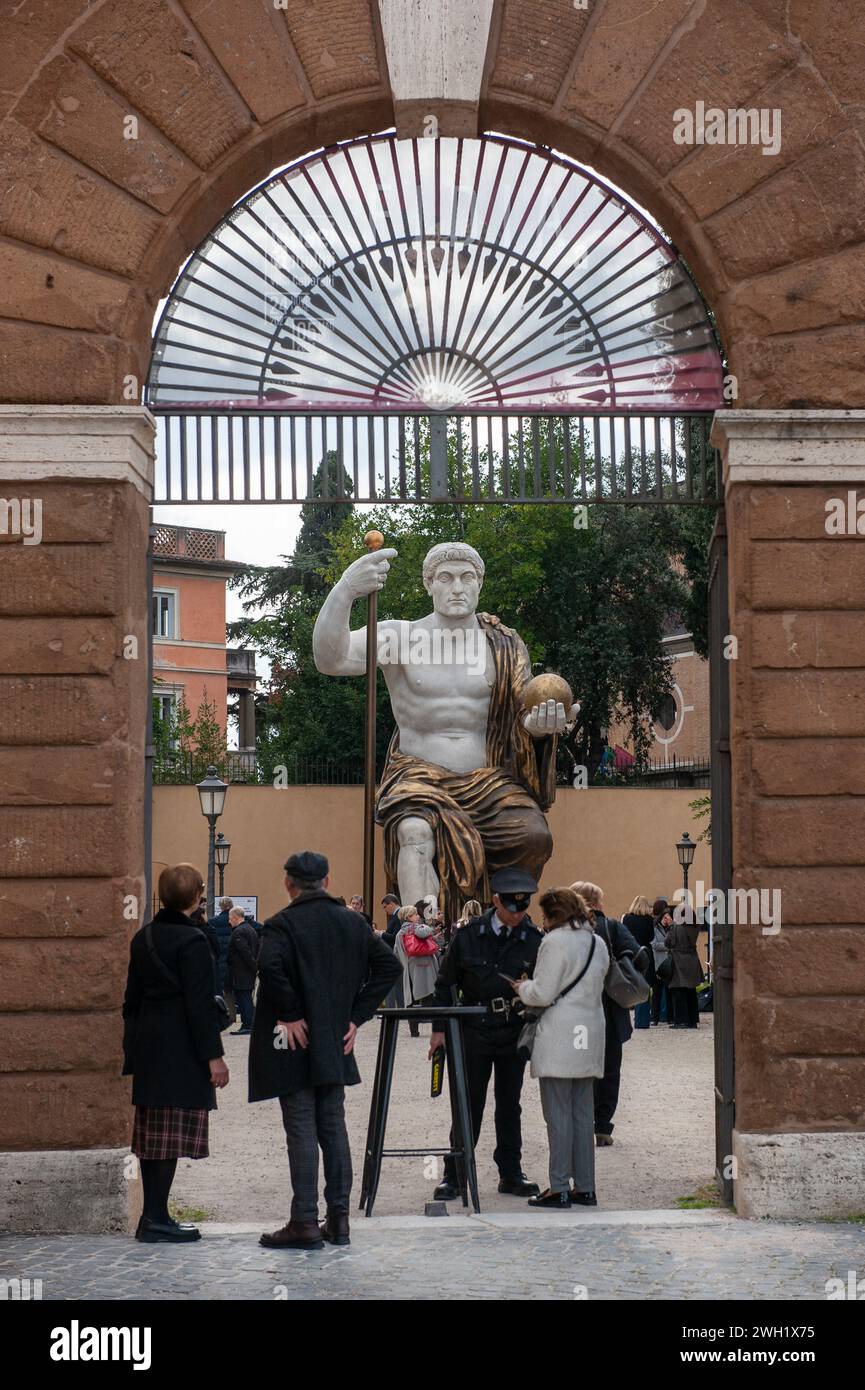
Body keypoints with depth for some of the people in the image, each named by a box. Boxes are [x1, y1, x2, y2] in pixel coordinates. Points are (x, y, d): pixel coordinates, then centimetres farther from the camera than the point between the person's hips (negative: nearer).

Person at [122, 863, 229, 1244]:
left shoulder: (143, 938, 10)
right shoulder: (192, 941, -13)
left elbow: (132, 997, 14)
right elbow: (199, 1003, -15)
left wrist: (133, 1048, 20)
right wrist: (213, 1056, -12)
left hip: (148, 1049, 8)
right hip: (180, 1052, -8)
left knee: (151, 1133, 11)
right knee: (173, 1134, -5)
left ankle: (153, 1216, 17)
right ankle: (156, 1219, -6)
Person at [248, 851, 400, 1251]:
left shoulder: (282, 924, -11)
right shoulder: (352, 922, 6)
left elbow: (270, 967, -29)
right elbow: (388, 966, 6)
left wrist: (290, 1015, -17)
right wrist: (357, 1015, 5)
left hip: (295, 1044, -5)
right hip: (335, 1043, 5)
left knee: (301, 1132, -2)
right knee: (333, 1128, 12)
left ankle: (305, 1223, -1)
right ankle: (338, 1219, 14)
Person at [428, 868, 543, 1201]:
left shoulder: (533, 940, -2)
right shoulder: (469, 936, -4)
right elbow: (446, 983, 3)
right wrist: (440, 1028, 0)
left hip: (514, 1033, 1)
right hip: (474, 1032, -1)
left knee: (509, 1105, 10)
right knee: (469, 1105, 2)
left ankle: (511, 1173, 19)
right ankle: (453, 1175, 9)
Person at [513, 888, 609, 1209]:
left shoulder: (555, 942, -12)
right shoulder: (598, 944, 13)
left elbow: (543, 993, -15)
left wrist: (522, 987, 6)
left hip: (559, 1036, -8)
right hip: (590, 1035, 8)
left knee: (558, 1114, -4)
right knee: (583, 1113, 11)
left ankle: (559, 1189, -3)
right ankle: (585, 1187, 14)